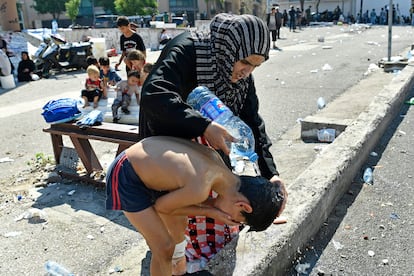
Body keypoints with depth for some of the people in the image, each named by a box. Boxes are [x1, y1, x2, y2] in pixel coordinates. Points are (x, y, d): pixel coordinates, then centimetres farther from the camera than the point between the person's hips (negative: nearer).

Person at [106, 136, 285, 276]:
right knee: (165, 247, -5)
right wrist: (211, 212, -11)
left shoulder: (216, 159, -10)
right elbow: (161, 206, -14)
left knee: (179, 225, 21)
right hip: (126, 177, -8)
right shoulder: (200, 189, -34)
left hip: (145, 167, 9)